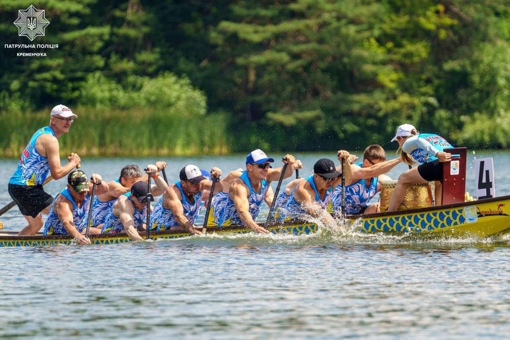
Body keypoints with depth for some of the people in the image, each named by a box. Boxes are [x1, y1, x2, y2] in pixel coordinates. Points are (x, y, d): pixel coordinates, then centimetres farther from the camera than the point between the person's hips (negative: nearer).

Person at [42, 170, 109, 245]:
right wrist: (78, 236, -70)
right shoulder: (63, 201, -34)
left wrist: (99, 182, -43)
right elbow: (67, 222, -49)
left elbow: (104, 189, -19)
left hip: (78, 231, 7)